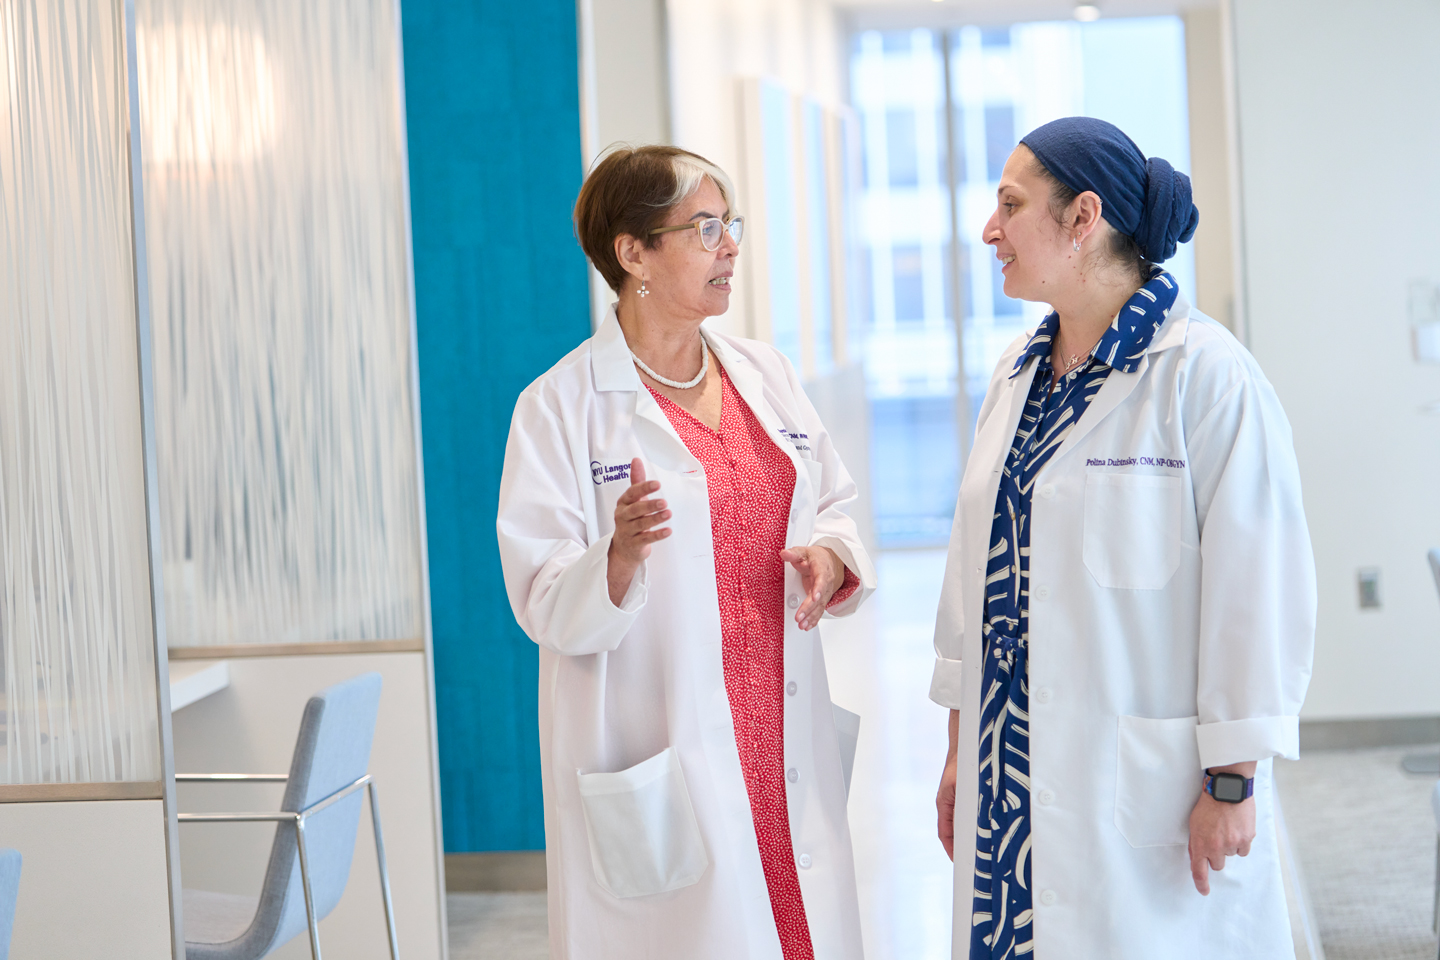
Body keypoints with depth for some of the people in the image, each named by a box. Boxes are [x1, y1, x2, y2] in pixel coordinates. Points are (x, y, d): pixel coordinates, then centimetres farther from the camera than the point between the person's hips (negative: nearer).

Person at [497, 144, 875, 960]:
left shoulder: (766, 374, 10)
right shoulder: (561, 406, -7)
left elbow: (835, 507, 18)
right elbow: (545, 605, -10)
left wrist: (831, 558, -4)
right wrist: (621, 557, -29)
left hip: (787, 749, 5)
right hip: (660, 763, -5)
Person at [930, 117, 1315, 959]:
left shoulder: (1207, 375, -13)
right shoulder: (1020, 373, 10)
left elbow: (1257, 582, -14)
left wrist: (1233, 782, -13)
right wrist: (962, 747, 15)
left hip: (1150, 790, -6)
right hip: (1015, 778, 7)